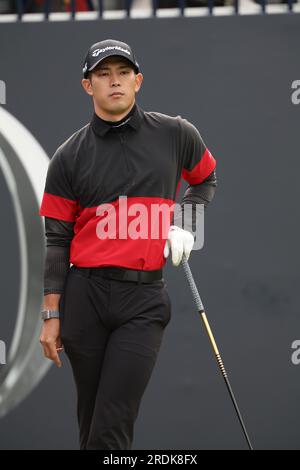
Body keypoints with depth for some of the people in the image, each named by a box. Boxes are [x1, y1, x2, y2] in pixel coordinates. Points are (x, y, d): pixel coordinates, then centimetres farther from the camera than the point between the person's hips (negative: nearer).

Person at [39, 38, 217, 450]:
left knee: (111, 430, -11)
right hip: (85, 296, 1)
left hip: (144, 299, -1)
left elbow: (206, 178, 25)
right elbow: (58, 240, 6)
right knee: (91, 424, 8)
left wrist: (185, 223, 8)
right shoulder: (69, 156, 4)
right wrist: (51, 315, 2)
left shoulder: (176, 135, 4)